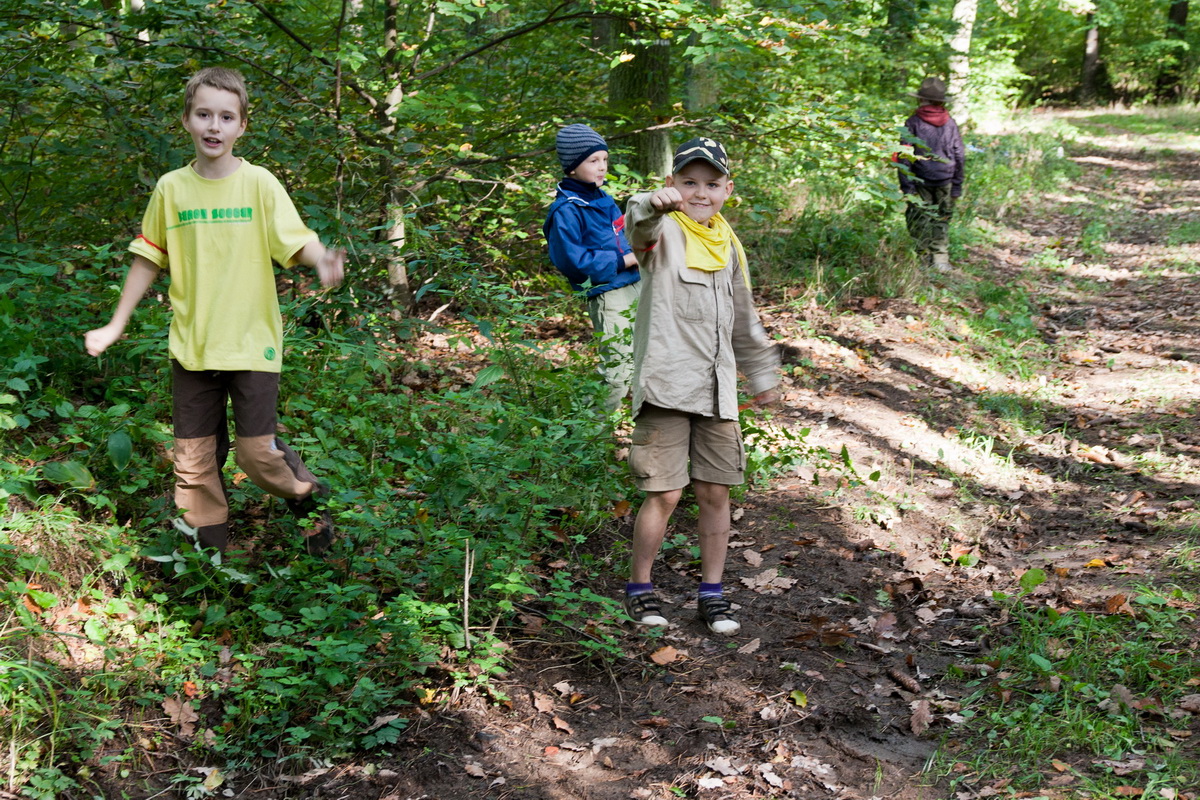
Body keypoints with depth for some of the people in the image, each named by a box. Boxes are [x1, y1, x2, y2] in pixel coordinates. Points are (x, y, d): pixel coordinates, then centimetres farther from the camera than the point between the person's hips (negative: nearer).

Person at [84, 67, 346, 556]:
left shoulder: (259, 183, -4)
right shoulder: (171, 188, 3)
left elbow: (296, 241, -12)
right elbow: (148, 259, 11)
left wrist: (321, 260, -36)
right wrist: (116, 324, 13)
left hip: (251, 344, -3)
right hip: (191, 346, 3)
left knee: (258, 453, -3)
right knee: (194, 459, 6)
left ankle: (309, 498, 26)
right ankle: (207, 548, 22)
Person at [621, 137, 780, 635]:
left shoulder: (727, 244, 15)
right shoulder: (664, 231, -5)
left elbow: (743, 319, 26)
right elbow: (641, 228, -32)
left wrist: (762, 374, 31)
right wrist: (653, 204, -55)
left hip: (717, 391, 6)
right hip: (666, 388, -6)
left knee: (715, 492, 8)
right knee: (665, 493, -5)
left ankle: (712, 592, 22)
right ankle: (639, 588, 15)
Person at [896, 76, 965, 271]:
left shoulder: (913, 123, -4)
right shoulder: (950, 124, 4)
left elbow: (904, 157, -7)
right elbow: (960, 156, 6)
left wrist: (906, 187, -5)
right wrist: (957, 186, 12)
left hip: (921, 182, -3)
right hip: (945, 181, 3)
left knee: (919, 221, 7)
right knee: (941, 221, 11)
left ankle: (925, 259, 6)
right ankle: (941, 260, 5)